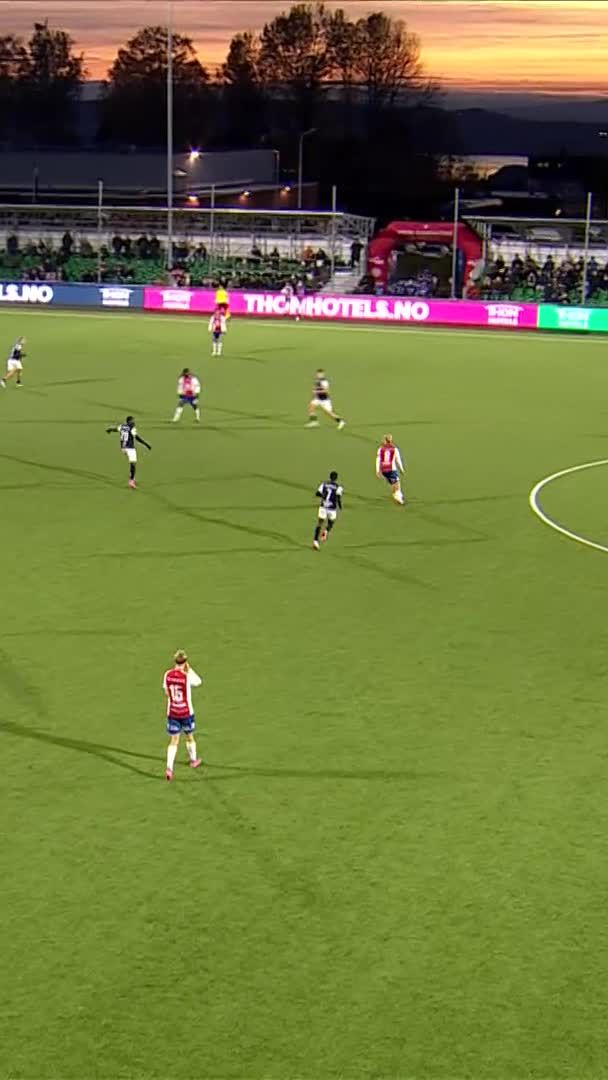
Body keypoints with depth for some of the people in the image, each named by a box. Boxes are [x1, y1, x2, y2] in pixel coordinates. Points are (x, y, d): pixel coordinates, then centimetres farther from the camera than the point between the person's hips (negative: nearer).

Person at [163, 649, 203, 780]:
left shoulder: (167, 675, -7)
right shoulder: (187, 676, -18)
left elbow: (166, 693, 4)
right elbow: (198, 682, 1)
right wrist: (189, 669, 2)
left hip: (172, 712, 2)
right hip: (186, 712, -2)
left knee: (173, 741, 7)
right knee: (189, 737, 21)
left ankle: (169, 768, -9)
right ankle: (193, 760, 42)